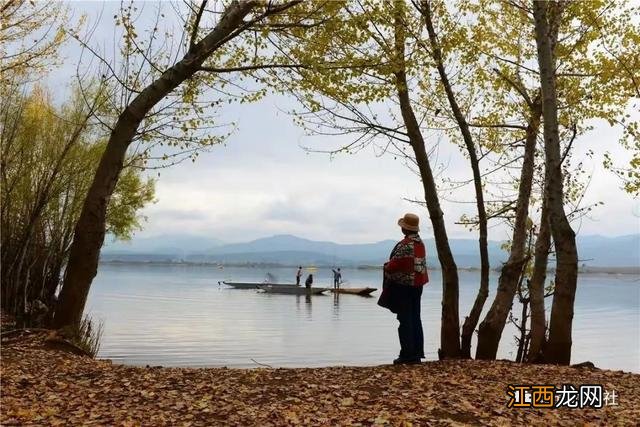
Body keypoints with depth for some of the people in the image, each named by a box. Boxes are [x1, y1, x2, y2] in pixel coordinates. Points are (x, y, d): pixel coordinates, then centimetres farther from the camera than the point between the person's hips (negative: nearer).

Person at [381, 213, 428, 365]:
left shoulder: (404, 244, -18)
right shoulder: (420, 243, 9)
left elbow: (393, 265, -19)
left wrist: (386, 267, 4)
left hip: (403, 285, -8)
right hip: (417, 284, 8)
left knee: (405, 321, -2)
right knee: (416, 319, 12)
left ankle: (407, 355, 1)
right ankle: (417, 353, 16)